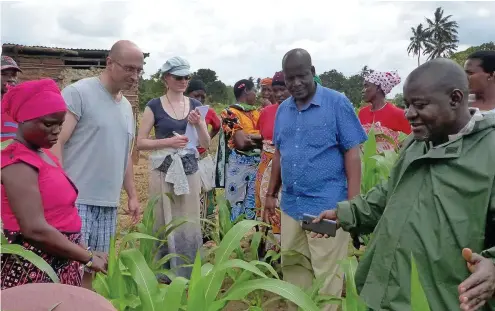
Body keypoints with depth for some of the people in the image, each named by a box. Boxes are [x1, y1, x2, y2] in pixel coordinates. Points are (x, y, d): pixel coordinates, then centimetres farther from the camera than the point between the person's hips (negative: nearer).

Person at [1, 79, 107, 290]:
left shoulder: (42, 154, 10)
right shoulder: (19, 163, -18)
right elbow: (35, 230, -24)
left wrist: (81, 254, 8)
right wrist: (88, 258, -16)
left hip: (60, 265, 8)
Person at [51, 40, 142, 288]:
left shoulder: (126, 106, 16)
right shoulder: (78, 93, -7)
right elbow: (56, 142, -12)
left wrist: (132, 195, 19)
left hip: (108, 202, 7)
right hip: (75, 199, -6)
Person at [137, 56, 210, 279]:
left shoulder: (195, 105, 8)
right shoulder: (154, 106, -2)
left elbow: (206, 144, 7)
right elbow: (140, 142, -4)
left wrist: (198, 124, -11)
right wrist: (169, 141, -17)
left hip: (190, 171, 3)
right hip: (164, 171, -3)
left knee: (190, 225, 5)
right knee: (164, 224, 3)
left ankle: (188, 275, 20)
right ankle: (163, 275, 18)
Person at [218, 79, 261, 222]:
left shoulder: (257, 113, 13)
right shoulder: (230, 113, -7)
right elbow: (241, 143, -18)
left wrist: (250, 137, -12)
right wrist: (259, 137, -4)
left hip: (258, 164, 6)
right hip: (239, 166, -6)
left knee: (255, 202, 10)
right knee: (238, 203, 1)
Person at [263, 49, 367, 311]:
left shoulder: (337, 103, -7)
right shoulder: (283, 109, 9)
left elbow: (352, 152, -9)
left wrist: (353, 203, -14)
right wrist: (271, 194, 16)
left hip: (328, 206, -5)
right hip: (291, 205, 6)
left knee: (326, 274, 4)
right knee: (293, 270, 16)